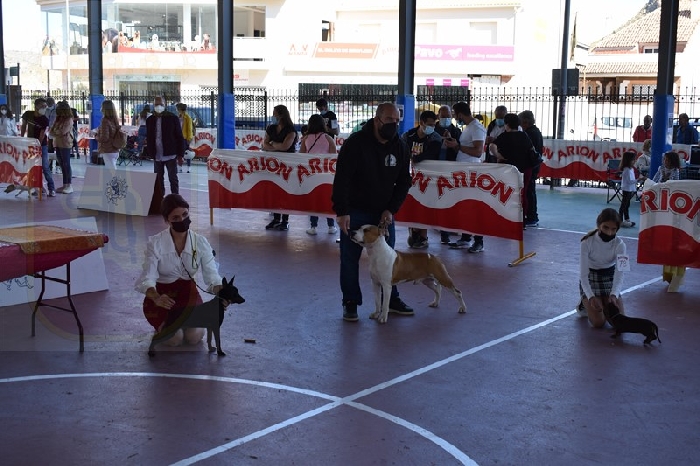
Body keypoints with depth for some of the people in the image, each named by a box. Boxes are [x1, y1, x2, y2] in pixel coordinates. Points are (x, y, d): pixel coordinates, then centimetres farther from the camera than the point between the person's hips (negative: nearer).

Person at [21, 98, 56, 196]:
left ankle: (51, 189, -7)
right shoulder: (27, 114, -6)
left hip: (42, 145, -4)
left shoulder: (45, 120, -17)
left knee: (45, 167, -9)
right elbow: (24, 126, 10)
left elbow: (42, 135, -18)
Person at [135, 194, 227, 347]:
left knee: (194, 336, -17)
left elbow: (212, 276, -16)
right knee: (175, 338, -20)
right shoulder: (155, 243, -19)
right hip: (162, 296, -2)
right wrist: (156, 298, -50)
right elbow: (147, 278, -28)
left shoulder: (200, 242, -12)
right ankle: (162, 324, 16)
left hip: (188, 294, 2)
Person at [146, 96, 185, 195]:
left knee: (173, 179, 0)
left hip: (170, 155, -4)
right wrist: (150, 153, 5)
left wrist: (180, 154, -7)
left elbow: (179, 137, -3)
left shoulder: (172, 118, -3)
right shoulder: (150, 120, 8)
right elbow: (149, 138, 13)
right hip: (157, 156, 4)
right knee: (158, 180, 8)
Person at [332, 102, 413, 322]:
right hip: (355, 212, -4)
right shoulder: (356, 143, -18)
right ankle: (350, 303, 12)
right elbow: (341, 179, -20)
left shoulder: (400, 147, -3)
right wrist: (342, 211, -25)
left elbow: (404, 182, 4)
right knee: (350, 258, 1)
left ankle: (391, 300, 22)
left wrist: (391, 209, -7)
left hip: (383, 213, 4)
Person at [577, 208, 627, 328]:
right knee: (598, 322, -15)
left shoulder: (620, 245, -20)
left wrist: (614, 295, -46)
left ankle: (603, 304, 23)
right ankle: (585, 304, 17)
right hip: (590, 280, -2)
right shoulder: (587, 242, -25)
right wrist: (591, 297, -40)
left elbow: (619, 274, -26)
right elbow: (583, 274, -24)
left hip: (610, 279, 2)